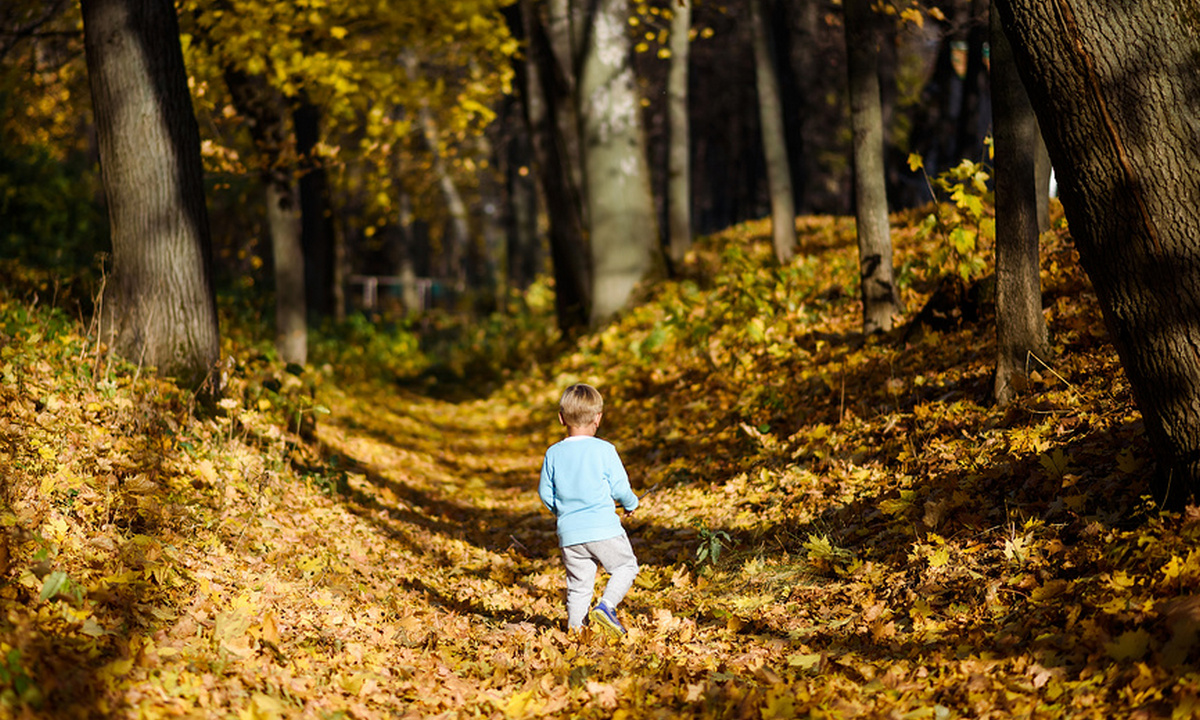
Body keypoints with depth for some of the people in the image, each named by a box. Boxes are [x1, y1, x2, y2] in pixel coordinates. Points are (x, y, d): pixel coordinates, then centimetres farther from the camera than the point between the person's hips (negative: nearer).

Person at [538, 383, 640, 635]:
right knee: (626, 567, 13)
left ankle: (574, 627, 10)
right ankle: (606, 605, -7)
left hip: (569, 532, 4)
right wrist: (631, 503, 19)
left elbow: (545, 493, 9)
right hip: (604, 529, -3)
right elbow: (619, 488, -3)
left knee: (579, 583, 13)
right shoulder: (604, 450, -6)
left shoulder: (553, 453, 2)